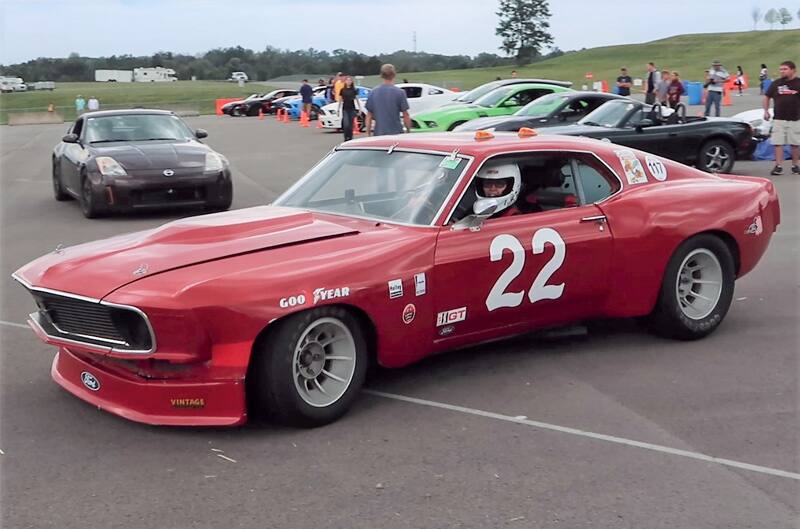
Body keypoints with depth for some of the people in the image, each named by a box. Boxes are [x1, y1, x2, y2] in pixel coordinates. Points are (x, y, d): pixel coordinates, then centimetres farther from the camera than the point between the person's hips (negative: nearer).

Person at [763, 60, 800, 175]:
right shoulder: (776, 83, 5)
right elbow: (767, 97, 14)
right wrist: (766, 111, 5)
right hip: (779, 119, 1)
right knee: (778, 143, -4)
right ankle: (778, 166, -1)